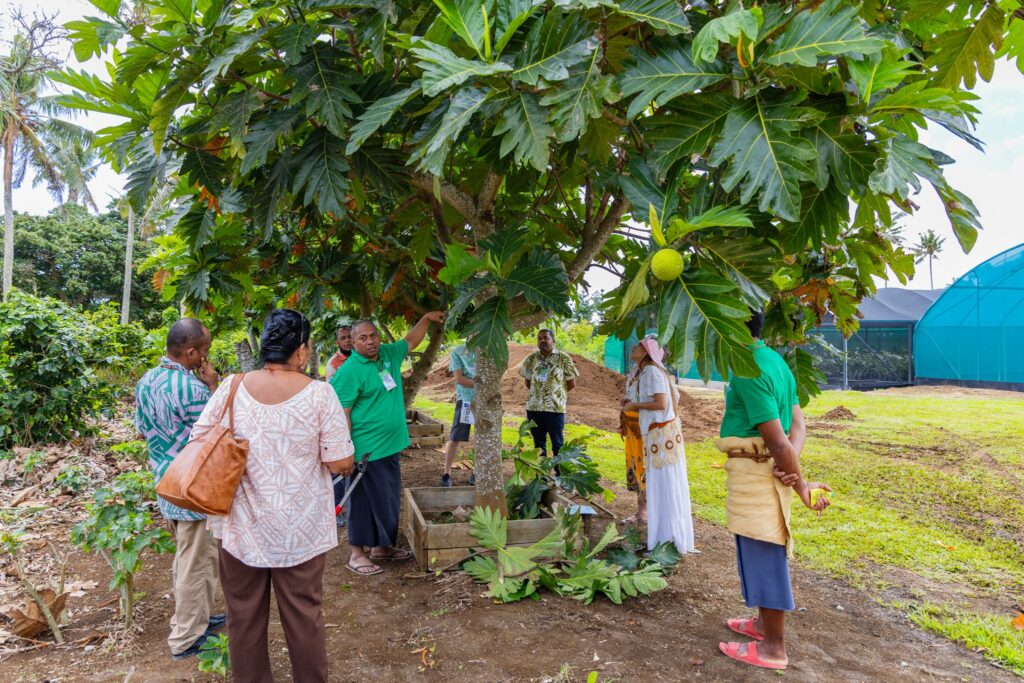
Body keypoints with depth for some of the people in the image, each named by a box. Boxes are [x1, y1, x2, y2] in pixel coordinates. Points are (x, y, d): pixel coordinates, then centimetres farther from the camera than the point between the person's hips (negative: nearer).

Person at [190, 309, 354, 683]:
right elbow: (341, 463, -14)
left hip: (243, 526, 2)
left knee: (244, 615, 19)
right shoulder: (319, 394, -15)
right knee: (304, 614, 15)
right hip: (300, 529, -2)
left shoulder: (231, 388, -7)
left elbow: (198, 443, 0)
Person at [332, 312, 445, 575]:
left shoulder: (388, 354, 6)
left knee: (390, 499, 17)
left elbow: (411, 341, 24)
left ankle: (382, 547, 32)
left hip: (390, 446, 8)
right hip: (366, 451, -8)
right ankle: (357, 554, 17)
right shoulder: (349, 371, -17)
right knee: (365, 501, 3)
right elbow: (342, 414, -19)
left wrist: (426, 318, 14)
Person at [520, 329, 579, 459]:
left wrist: (555, 392, 4)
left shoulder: (564, 359, -5)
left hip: (555, 407, -3)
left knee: (557, 444, 5)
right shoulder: (530, 359, 4)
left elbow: (571, 384, 0)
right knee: (538, 443, 14)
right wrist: (537, 392, 7)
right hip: (534, 407, 4)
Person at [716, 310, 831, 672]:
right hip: (766, 470, 10)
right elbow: (797, 426, 6)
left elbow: (778, 440, -22)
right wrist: (791, 468, -9)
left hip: (754, 471, -10)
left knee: (763, 557, 2)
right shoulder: (775, 360, 10)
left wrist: (802, 486, -13)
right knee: (764, 552, 21)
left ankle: (773, 647, 15)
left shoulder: (748, 370, -21)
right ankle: (765, 623, 37)